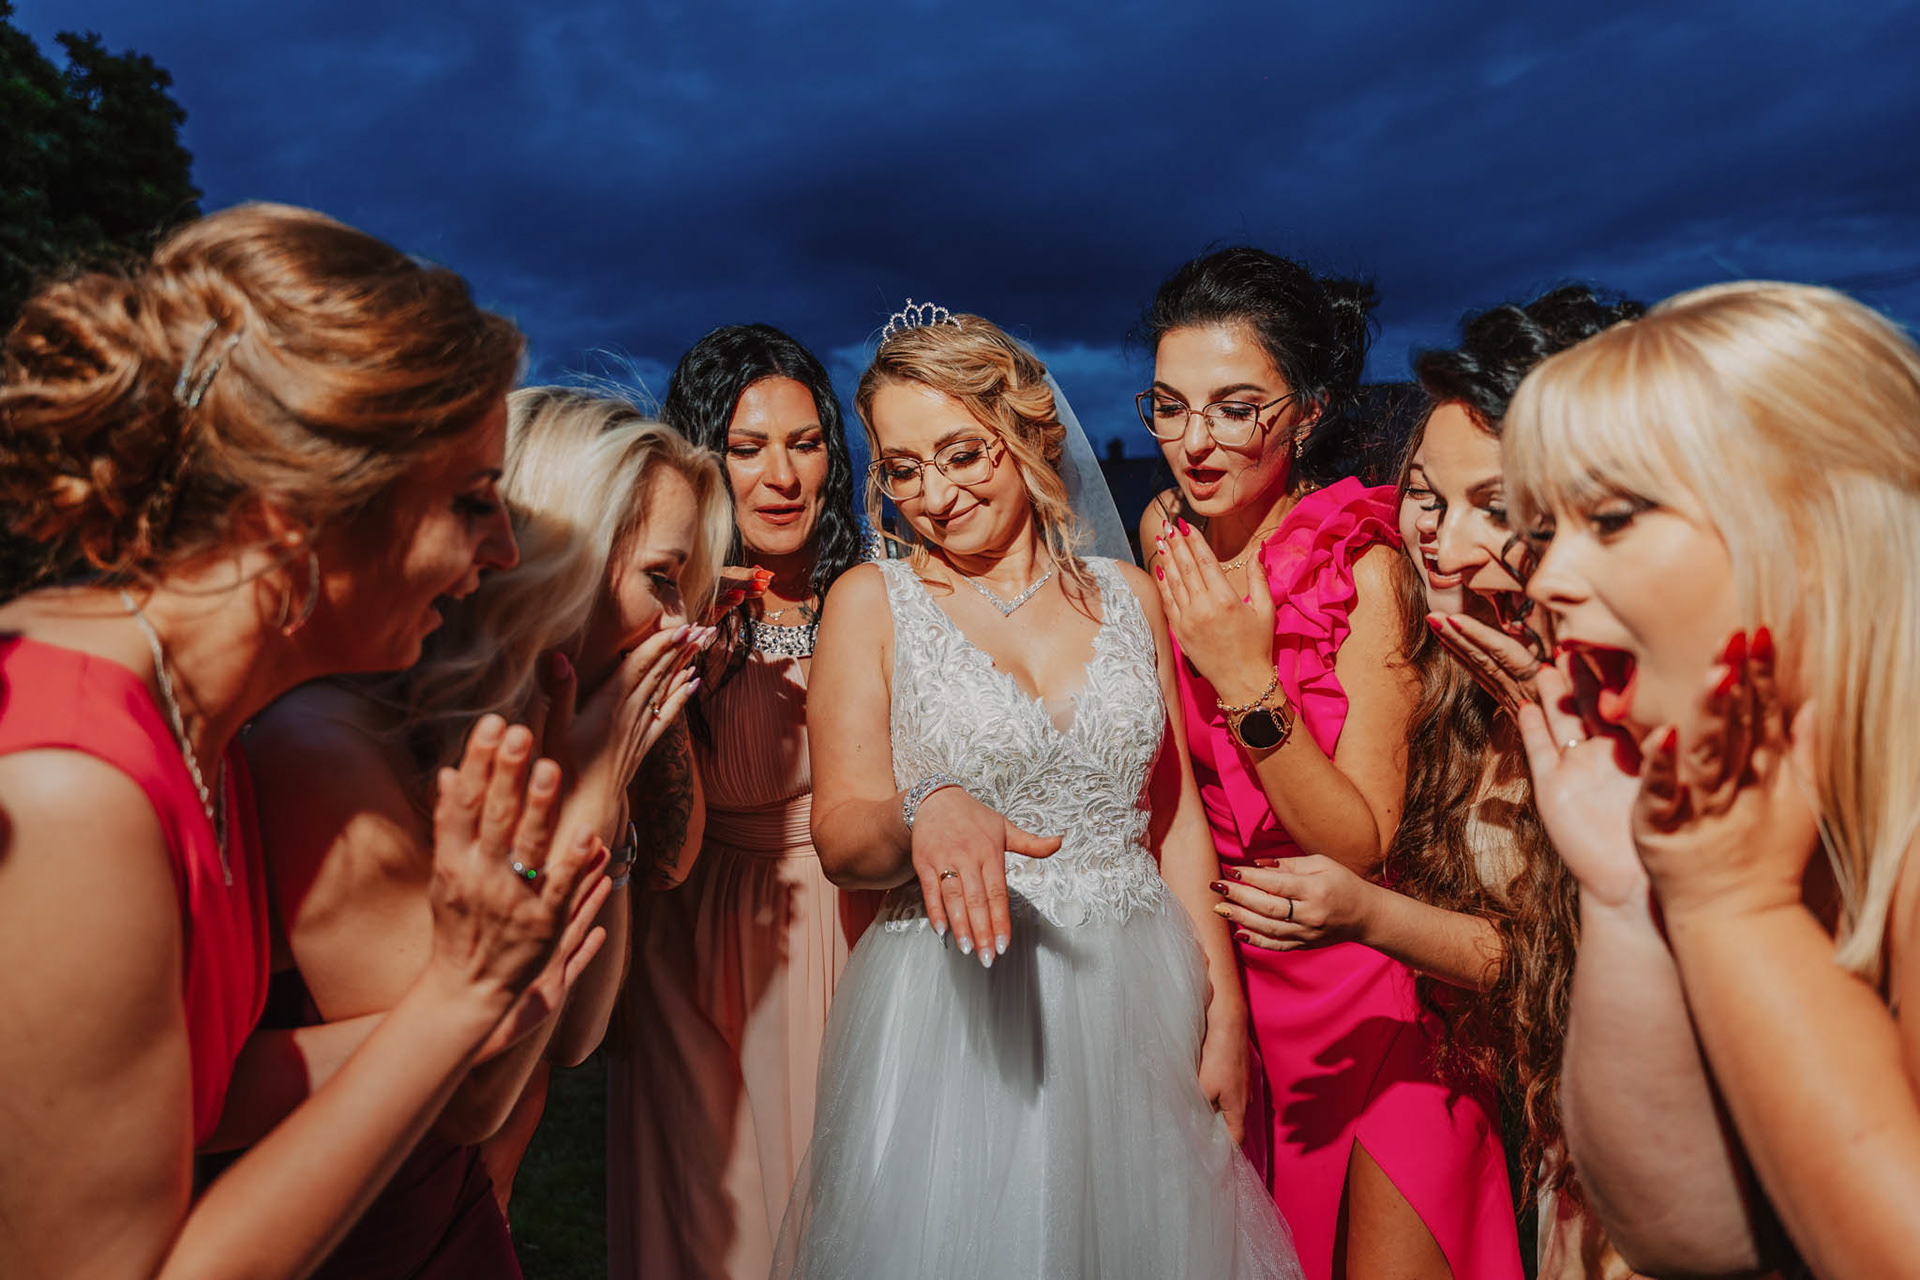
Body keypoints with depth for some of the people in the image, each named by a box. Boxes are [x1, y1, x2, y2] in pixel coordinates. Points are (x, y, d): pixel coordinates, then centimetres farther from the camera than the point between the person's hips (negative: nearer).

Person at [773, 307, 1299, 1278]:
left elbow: (1177, 815, 8)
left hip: (1139, 1004, 3)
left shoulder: (1125, 593, 6)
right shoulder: (871, 600, -1)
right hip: (955, 1010, -2)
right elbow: (840, 834, -8)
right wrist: (927, 812, -30)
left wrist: (1225, 1007, 2)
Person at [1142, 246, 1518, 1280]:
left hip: (1377, 982, -5)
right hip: (1236, 966, 5)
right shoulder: (1165, 535, -5)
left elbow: (1364, 846, -22)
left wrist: (1250, 682, -31)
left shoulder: (1368, 565, -21)